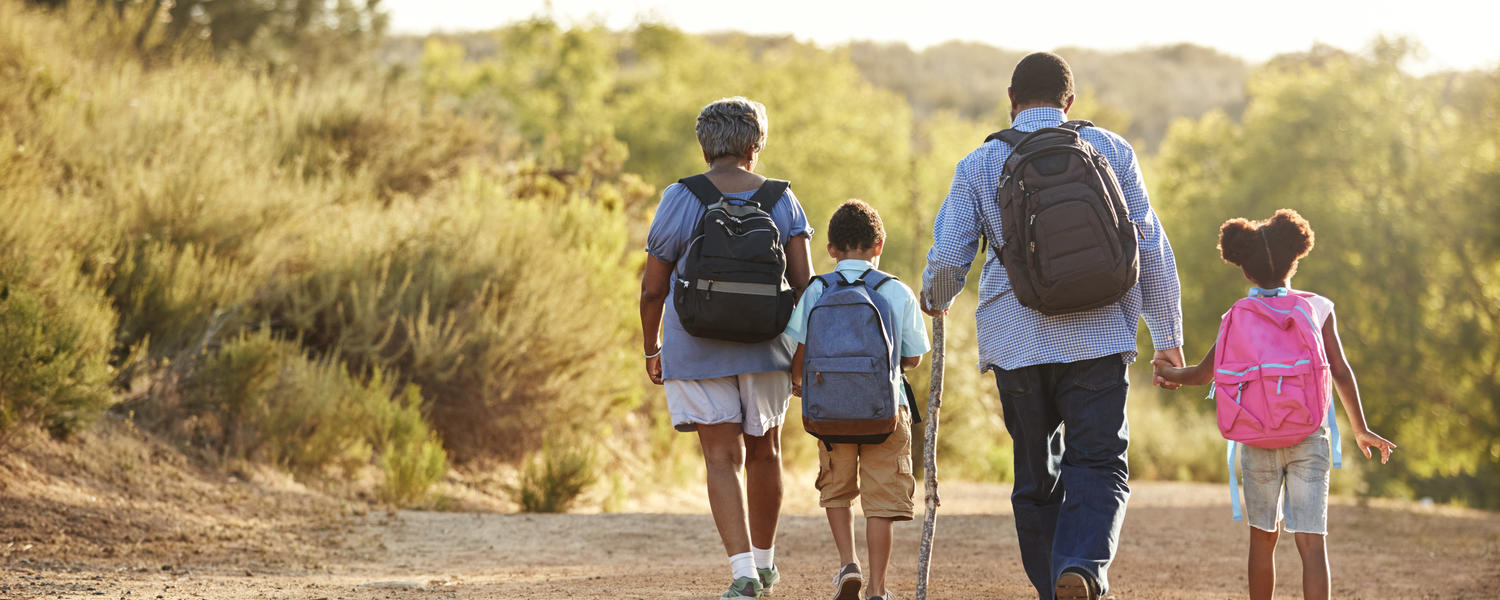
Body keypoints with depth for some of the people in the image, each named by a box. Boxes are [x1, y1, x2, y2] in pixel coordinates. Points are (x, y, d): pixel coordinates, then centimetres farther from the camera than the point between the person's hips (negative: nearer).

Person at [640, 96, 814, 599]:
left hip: (697, 350, -2)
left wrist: (651, 349, 11)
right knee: (764, 452, 19)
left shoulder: (679, 201, -4)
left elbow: (652, 289, -3)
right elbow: (804, 282, -4)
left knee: (723, 459, -2)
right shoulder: (780, 200, 1)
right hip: (766, 349, 2)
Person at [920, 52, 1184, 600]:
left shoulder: (979, 165, 6)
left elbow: (946, 260, 1)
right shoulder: (1110, 149, 7)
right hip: (1098, 337, -1)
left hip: (1017, 342, 1)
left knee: (1037, 473, 12)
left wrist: (935, 300, 24)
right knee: (1099, 463, -3)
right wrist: (1168, 336, 12)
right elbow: (1151, 246, 6)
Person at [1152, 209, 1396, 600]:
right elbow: (1341, 372, 0)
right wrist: (1360, 429, 10)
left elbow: (1203, 375, 6)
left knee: (1263, 538, 16)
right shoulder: (1318, 309, 2)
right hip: (1309, 436, -1)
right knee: (1311, 540, -7)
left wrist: (1169, 373, 27)